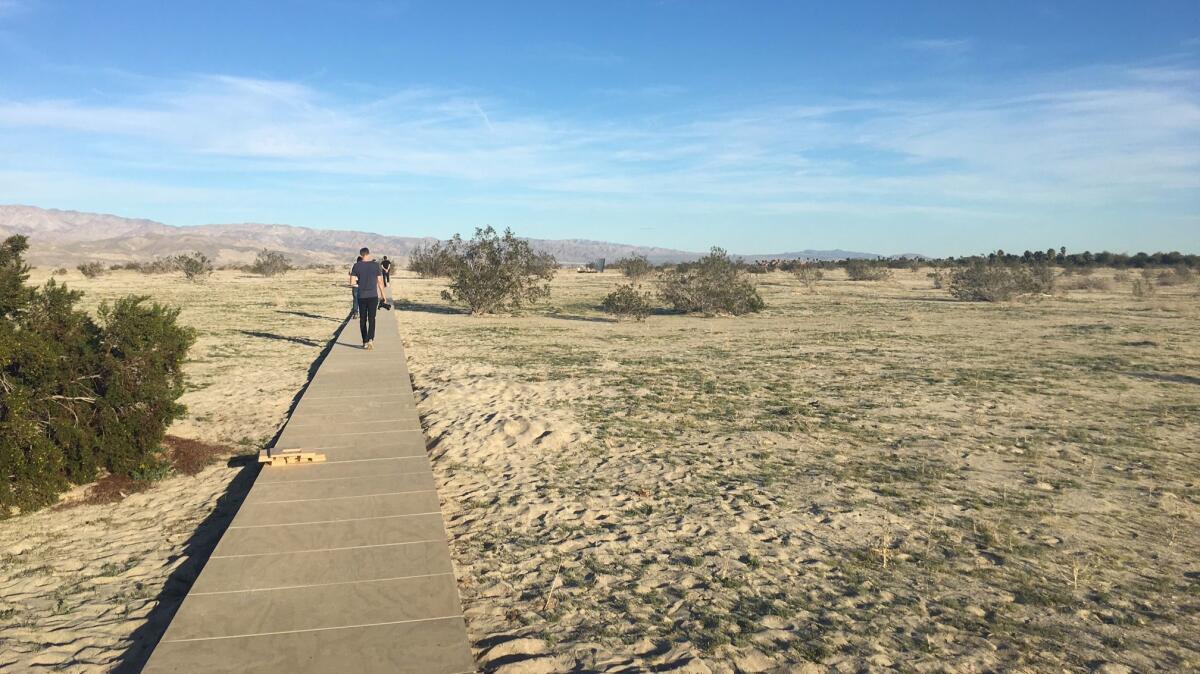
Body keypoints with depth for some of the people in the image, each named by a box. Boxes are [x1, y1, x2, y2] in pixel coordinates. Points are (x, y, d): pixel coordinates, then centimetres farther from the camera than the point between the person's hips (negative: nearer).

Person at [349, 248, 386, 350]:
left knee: (363, 319, 12)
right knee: (372, 319, 2)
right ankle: (370, 339, -18)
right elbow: (380, 281, -1)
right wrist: (383, 293, 12)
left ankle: (365, 342, 17)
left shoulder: (357, 266, -3)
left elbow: (352, 282, -6)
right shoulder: (376, 265, -3)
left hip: (361, 296, 1)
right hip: (373, 295, 0)